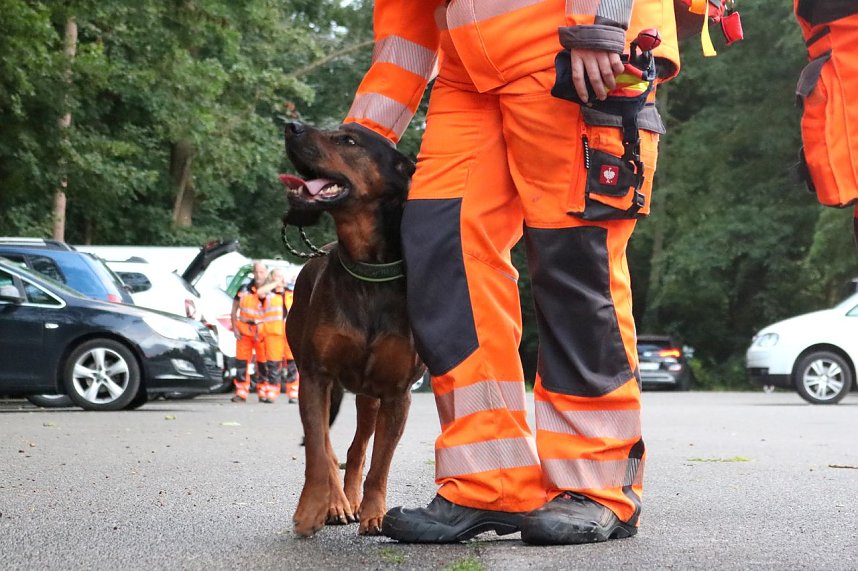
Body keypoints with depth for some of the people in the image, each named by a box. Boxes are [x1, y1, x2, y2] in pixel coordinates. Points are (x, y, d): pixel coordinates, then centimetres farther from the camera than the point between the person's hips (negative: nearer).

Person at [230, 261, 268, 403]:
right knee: (241, 361, 2)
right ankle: (241, 393, 6)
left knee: (263, 364, 1)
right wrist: (235, 328, 1)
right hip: (244, 332, 2)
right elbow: (234, 310, 12)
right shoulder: (244, 290, 6)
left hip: (262, 332, -2)